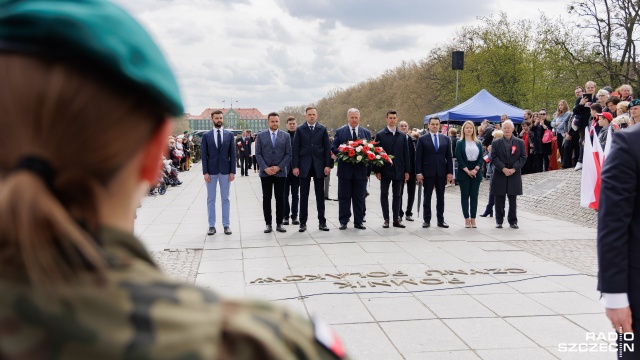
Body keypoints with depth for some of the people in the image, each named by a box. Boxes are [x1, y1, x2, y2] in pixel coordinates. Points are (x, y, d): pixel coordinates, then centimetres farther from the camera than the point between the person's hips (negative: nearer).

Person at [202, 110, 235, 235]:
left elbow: (232, 154, 3)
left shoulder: (229, 134, 4)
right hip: (211, 171, 0)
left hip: (225, 171, 0)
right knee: (211, 199, 4)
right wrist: (205, 172, -7)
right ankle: (212, 225, 10)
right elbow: (204, 155, 0)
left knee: (225, 199, 5)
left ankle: (226, 225, 11)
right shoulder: (206, 135, 3)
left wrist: (232, 171, -4)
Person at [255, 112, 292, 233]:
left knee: (280, 198, 3)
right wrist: (265, 168, -11)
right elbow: (258, 154, 1)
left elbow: (288, 154, 1)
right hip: (265, 172, 0)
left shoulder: (286, 136, 5)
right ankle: (268, 223, 8)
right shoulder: (261, 136, 5)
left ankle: (279, 223, 10)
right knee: (266, 198, 2)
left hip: (280, 172, 0)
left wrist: (278, 167, -10)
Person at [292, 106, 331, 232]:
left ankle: (322, 222, 13)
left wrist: (328, 165, -4)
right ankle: (303, 222, 9)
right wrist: (295, 166, -6)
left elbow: (327, 148, 3)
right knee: (304, 195, 4)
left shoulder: (323, 129, 5)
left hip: (319, 166, 1)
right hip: (304, 166, -1)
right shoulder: (300, 130, 2)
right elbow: (296, 149, 1)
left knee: (320, 195, 7)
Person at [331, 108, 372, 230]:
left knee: (359, 198, 6)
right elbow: (333, 148, 1)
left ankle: (358, 222, 15)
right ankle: (343, 222, 11)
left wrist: (368, 171, 1)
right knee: (344, 197, 3)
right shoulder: (340, 132, 4)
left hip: (361, 170, 1)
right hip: (345, 169, -1)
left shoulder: (366, 133, 8)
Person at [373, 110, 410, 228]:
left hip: (398, 171, 2)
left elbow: (406, 154, 7)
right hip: (385, 170, -2)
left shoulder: (402, 135, 8)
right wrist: (377, 170, -9)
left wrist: (406, 171, 2)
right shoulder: (380, 135, 0)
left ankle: (396, 219, 12)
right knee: (384, 195, 4)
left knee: (397, 195, 7)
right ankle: (386, 219, 10)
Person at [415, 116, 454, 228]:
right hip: (428, 172, -2)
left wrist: (450, 172, 0)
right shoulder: (422, 139, 0)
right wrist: (418, 172, -10)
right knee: (427, 197, 4)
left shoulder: (445, 139, 8)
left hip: (441, 173, 2)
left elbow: (449, 157, 7)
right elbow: (418, 157, -3)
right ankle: (427, 220, 10)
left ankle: (440, 220, 13)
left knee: (440, 197, 7)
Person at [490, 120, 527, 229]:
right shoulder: (496, 143, 4)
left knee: (513, 200, 4)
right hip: (499, 175, 0)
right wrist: (503, 168, -14)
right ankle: (499, 221, 11)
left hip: (514, 175, 0)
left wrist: (514, 169, -11)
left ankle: (513, 221, 12)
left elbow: (523, 157, 2)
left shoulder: (520, 142, 6)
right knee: (499, 200, 3)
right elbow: (494, 158, -3)